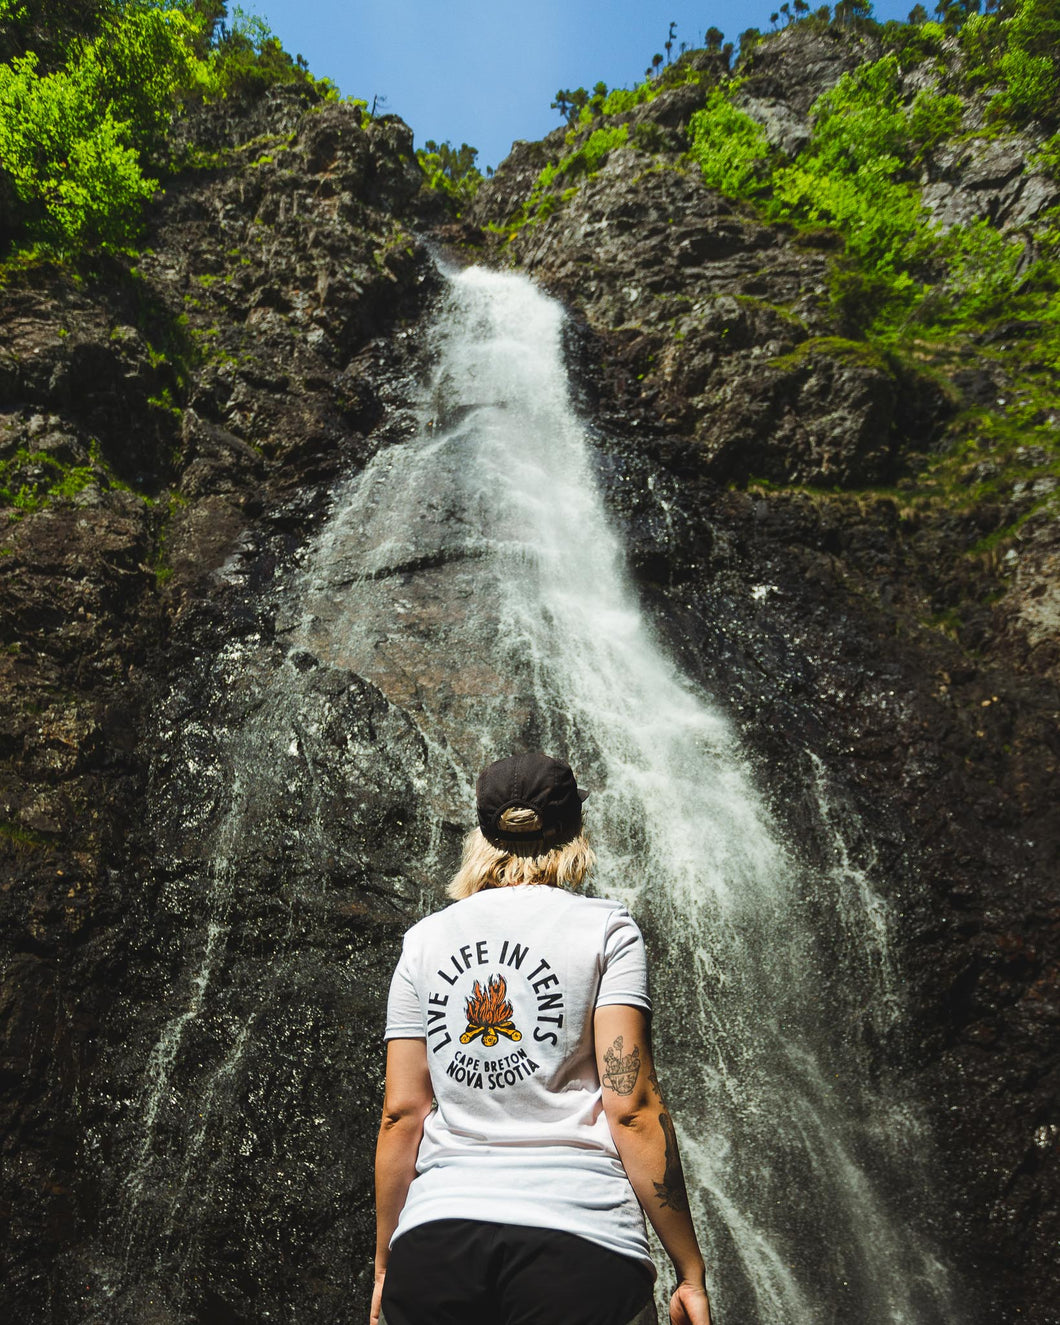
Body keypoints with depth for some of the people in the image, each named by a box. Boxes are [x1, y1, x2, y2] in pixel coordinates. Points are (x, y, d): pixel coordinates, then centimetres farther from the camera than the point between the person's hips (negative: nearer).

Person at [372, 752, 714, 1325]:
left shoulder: (424, 939, 9)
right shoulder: (604, 927, 0)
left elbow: (400, 1112, 7)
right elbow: (632, 1107, -7)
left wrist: (386, 1267, 16)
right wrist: (690, 1271, 0)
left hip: (434, 1235, 3)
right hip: (579, 1235, -3)